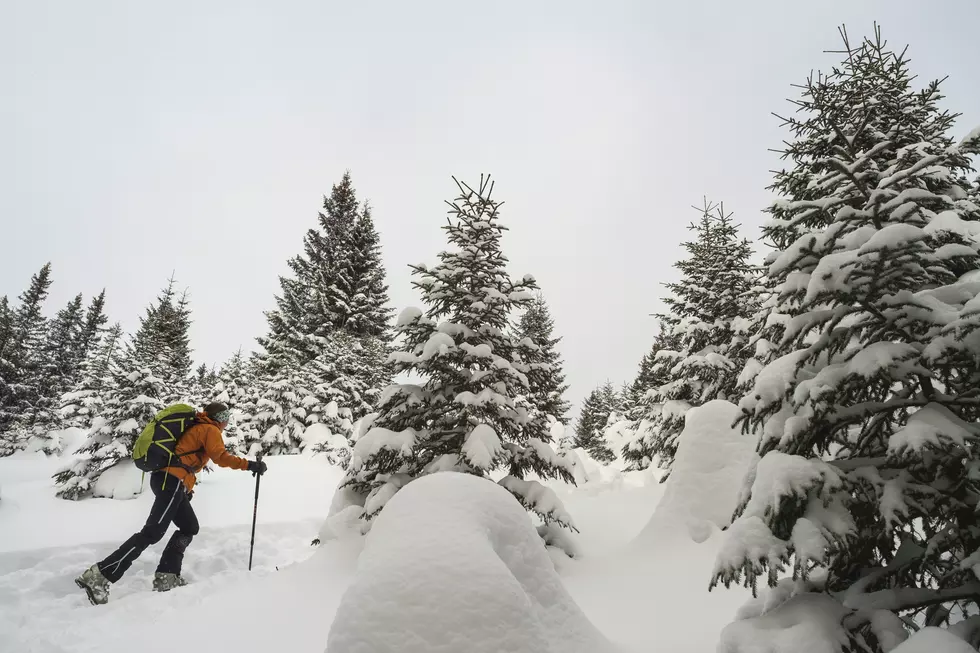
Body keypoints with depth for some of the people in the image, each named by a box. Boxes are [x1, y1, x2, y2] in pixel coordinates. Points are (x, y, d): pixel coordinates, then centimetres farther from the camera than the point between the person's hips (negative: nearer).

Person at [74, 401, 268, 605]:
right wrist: (250, 465, -15)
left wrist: (186, 488, 29)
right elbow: (221, 457, -16)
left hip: (166, 478, 10)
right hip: (172, 481, -10)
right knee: (152, 532, -13)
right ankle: (100, 576, -15)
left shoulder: (195, 427, 27)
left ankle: (166, 576, 5)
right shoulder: (210, 429, 0)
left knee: (190, 527, 12)